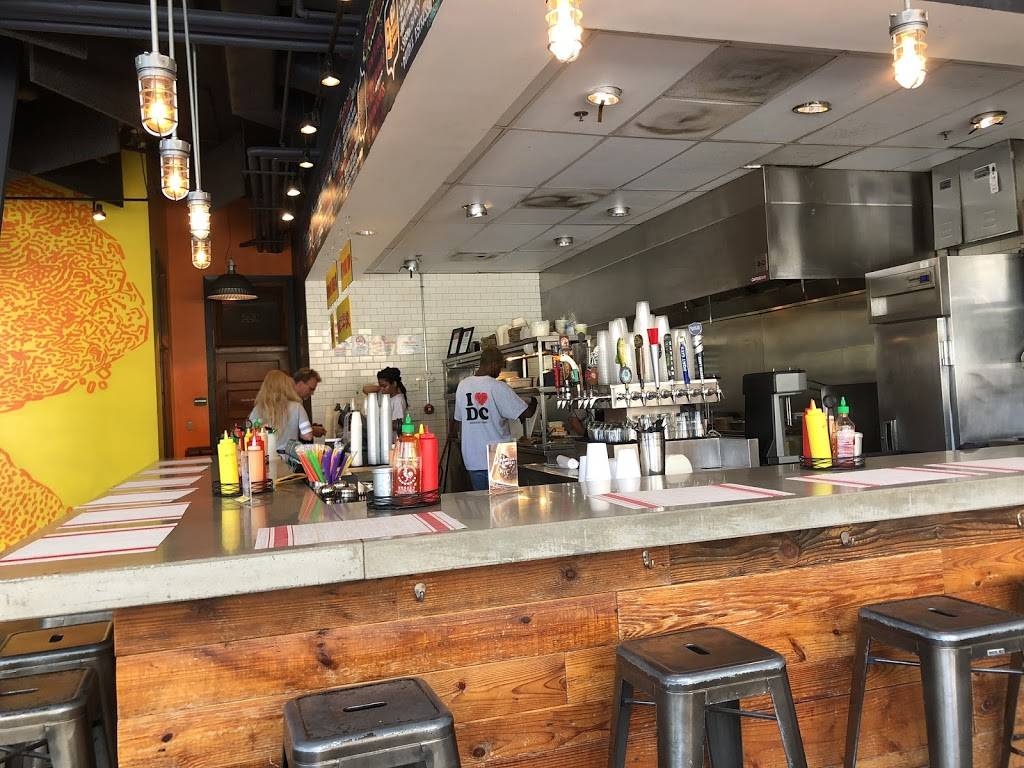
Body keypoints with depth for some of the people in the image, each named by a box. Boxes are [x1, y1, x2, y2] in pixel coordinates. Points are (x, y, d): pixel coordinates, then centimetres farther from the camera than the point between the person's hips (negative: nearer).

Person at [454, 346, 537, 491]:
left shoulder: (462, 385, 2)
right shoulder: (499, 388, -12)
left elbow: (459, 418, 11)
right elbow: (527, 413, -11)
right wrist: (534, 401, 10)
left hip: (473, 459, 4)